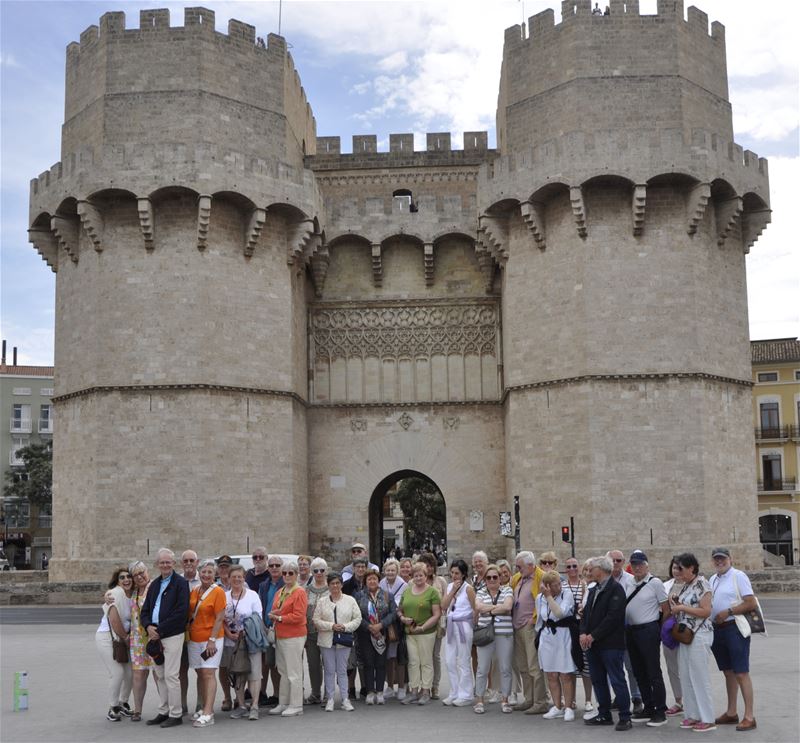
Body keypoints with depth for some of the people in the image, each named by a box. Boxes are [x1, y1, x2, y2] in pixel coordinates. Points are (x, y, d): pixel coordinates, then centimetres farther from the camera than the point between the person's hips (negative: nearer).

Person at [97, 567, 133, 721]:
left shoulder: (131, 595, 7)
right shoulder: (116, 593, -17)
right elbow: (114, 619, -23)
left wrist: (127, 636, 1)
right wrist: (125, 637, -11)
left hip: (122, 639, 7)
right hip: (106, 637, -7)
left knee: (130, 672, 4)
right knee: (118, 673, -13)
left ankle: (123, 704, 25)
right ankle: (112, 710, 2)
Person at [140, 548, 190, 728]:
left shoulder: (181, 583, -6)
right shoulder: (154, 585, 17)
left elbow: (181, 612, -15)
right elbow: (145, 610, 15)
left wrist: (160, 630, -15)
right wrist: (148, 627, -6)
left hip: (172, 635, -7)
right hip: (155, 636, 7)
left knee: (171, 676, -6)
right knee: (160, 676, 12)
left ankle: (176, 715, 2)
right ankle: (164, 712, 22)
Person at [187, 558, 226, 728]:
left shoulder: (218, 592, -8)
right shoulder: (194, 591, 8)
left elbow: (219, 618, -11)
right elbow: (189, 615, 16)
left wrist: (212, 640, -16)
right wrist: (186, 634, 8)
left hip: (211, 639, -6)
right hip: (194, 638, 6)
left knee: (209, 673, -9)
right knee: (200, 673, 11)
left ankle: (208, 714, -12)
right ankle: (204, 708, 21)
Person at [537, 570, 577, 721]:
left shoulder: (567, 594, -9)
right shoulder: (540, 598, 5)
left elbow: (560, 613, -23)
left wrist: (549, 597, -18)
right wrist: (540, 635, 21)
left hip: (564, 637, -4)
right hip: (547, 638, 4)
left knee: (566, 675, -1)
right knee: (551, 675, 8)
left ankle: (568, 707, 8)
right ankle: (557, 707, 19)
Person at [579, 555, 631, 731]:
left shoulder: (616, 589, -11)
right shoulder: (593, 590, 16)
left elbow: (613, 617, -19)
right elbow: (586, 613, 15)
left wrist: (593, 636, -17)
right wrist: (583, 633, -4)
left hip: (611, 644, -9)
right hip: (593, 644, 9)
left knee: (617, 681, -4)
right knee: (598, 681, 14)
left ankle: (625, 717, 3)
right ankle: (604, 715, 24)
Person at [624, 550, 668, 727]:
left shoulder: (655, 583, -7)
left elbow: (666, 609, -5)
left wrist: (661, 631, -3)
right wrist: (625, 629, 7)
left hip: (648, 631, -7)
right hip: (631, 631, 7)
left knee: (654, 673, -2)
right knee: (639, 673, 14)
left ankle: (660, 712, 7)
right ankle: (648, 709, 25)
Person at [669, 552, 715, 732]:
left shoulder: (702, 584, -12)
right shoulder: (685, 585, 12)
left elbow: (706, 611, -18)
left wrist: (681, 607, -16)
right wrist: (675, 602, 3)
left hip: (699, 635, -8)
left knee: (699, 677, -5)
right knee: (686, 677, 9)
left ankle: (707, 719, 1)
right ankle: (692, 715, 17)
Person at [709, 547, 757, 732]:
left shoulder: (738, 576, -8)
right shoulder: (713, 580, 14)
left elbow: (751, 604, -14)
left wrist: (728, 612, -18)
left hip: (735, 628, -7)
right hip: (718, 629, 7)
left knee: (741, 673, -7)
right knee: (728, 672, 15)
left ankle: (749, 717, -4)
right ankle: (731, 713, 23)